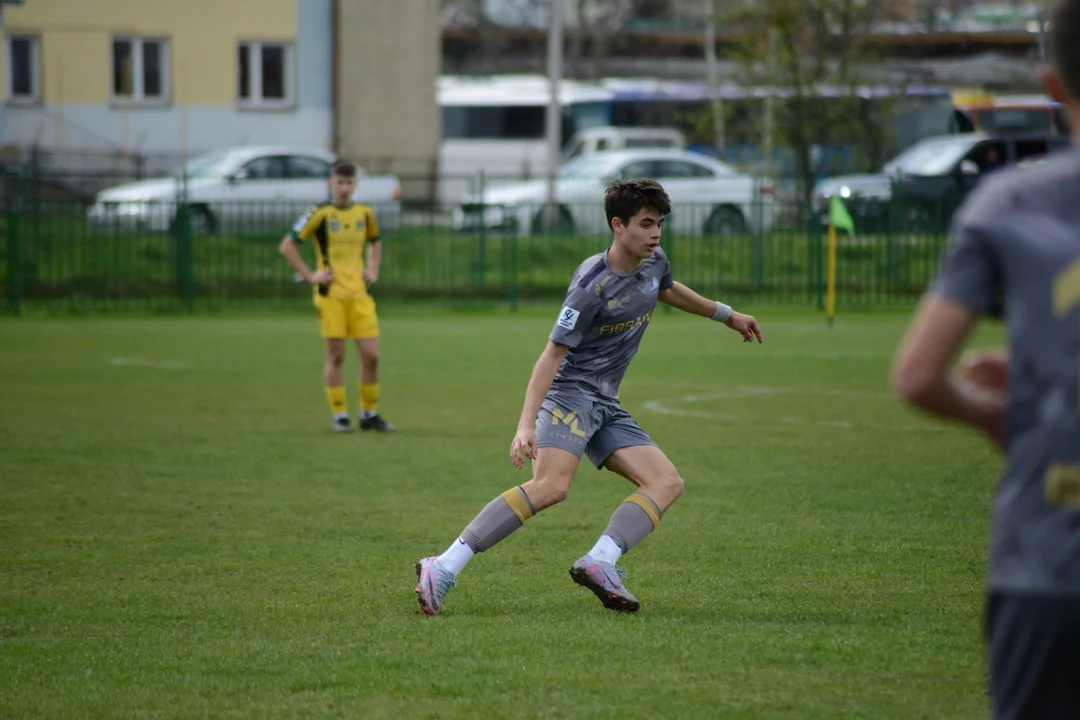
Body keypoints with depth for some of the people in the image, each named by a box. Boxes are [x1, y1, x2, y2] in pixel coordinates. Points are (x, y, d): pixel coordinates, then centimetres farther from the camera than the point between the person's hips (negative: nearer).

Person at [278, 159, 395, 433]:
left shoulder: (364, 213, 10)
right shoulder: (320, 214, -4)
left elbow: (374, 243, 30)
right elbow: (287, 246, -3)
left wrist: (373, 270, 14)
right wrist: (310, 275, -8)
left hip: (360, 294, 4)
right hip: (330, 295, -4)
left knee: (371, 356, -1)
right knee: (335, 356, -2)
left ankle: (369, 414, 11)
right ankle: (340, 416, 6)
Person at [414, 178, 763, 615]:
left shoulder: (654, 263, 7)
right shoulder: (591, 287, -18)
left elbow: (668, 290, 33)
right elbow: (552, 355, -17)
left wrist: (726, 315, 44)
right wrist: (526, 424, -25)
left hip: (605, 406, 9)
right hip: (571, 393, -9)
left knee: (667, 483, -7)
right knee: (552, 485, -30)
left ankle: (599, 563, -24)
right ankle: (443, 569, -32)